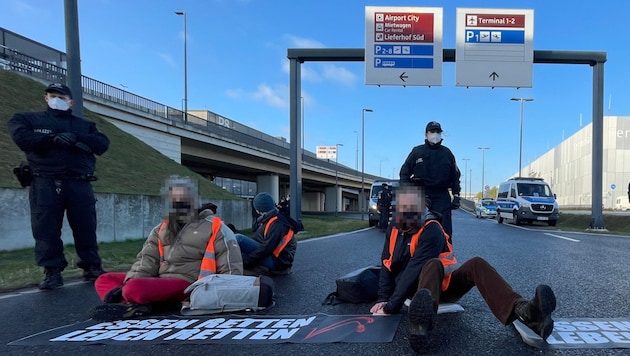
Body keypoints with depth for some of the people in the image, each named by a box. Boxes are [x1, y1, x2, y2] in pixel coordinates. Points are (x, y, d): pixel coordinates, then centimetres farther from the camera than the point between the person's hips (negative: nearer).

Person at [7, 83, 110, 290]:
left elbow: (103, 144, 3)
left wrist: (76, 138, -11)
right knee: (46, 229, -4)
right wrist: (54, 139, -11)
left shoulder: (85, 125, 20)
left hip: (80, 184, 1)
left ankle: (92, 267, 8)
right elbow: (22, 138, -4)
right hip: (45, 183, -1)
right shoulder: (27, 119, 17)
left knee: (86, 228, 0)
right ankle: (52, 272, 3)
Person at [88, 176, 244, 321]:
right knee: (104, 280, 2)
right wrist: (131, 281, -9)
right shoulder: (161, 229, 18)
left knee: (134, 289, -34)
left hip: (187, 284, -8)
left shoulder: (213, 226, 1)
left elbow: (231, 267, -2)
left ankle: (128, 303, -3)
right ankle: (136, 306, -21)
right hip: (161, 281, 8)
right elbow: (147, 259, 9)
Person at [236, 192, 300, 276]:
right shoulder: (269, 220, 14)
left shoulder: (277, 224, -17)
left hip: (277, 262, -11)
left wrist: (245, 260, -19)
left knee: (238, 239, -18)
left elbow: (266, 248, -22)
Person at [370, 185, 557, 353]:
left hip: (444, 284, 0)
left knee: (476, 264, -29)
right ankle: (423, 322, -69)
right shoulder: (394, 230, 3)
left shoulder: (431, 230, -15)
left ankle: (522, 311, -54)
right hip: (418, 288, 0)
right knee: (433, 264, -35)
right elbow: (387, 267, 4)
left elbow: (414, 269, -24)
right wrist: (383, 299, -11)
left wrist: (391, 306, -27)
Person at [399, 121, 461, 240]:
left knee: (444, 228, -6)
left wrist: (456, 196, 8)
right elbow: (404, 173, 8)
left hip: (442, 196, 1)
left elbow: (455, 176, 16)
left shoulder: (447, 153, 14)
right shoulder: (417, 152, 9)